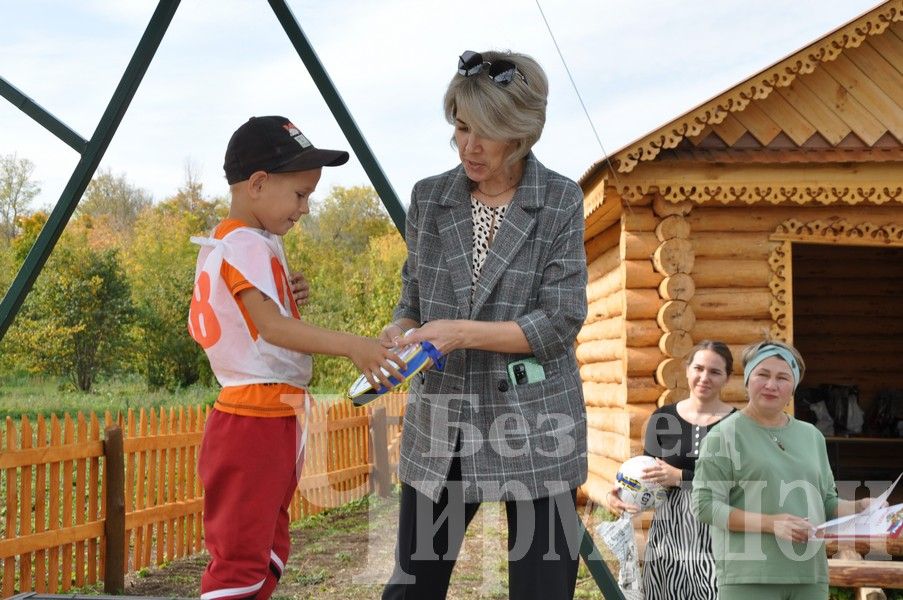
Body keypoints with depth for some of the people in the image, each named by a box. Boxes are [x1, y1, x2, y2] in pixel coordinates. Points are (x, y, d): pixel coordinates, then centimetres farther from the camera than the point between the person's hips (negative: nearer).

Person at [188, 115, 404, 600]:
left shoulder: (224, 242, 16)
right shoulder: (246, 245, -16)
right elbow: (272, 327, -28)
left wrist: (288, 294, 7)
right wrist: (348, 345, -36)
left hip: (270, 420, 11)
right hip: (254, 421, -11)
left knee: (266, 550, 17)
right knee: (241, 555, -9)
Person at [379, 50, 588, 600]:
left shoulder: (561, 201, -5)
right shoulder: (430, 198, 4)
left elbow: (561, 319, -11)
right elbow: (413, 298, 12)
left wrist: (464, 333, -20)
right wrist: (402, 330, -10)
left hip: (533, 425, -3)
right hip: (441, 425, 3)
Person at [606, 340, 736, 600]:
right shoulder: (662, 419, 8)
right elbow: (648, 475, 13)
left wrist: (680, 477, -17)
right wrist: (621, 493, -6)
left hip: (716, 534, -2)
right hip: (668, 534, 3)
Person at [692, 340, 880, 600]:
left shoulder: (812, 436, 16)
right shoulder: (725, 435, 0)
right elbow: (704, 505, -7)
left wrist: (859, 507, 1)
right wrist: (771, 523, -15)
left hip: (809, 577, 5)